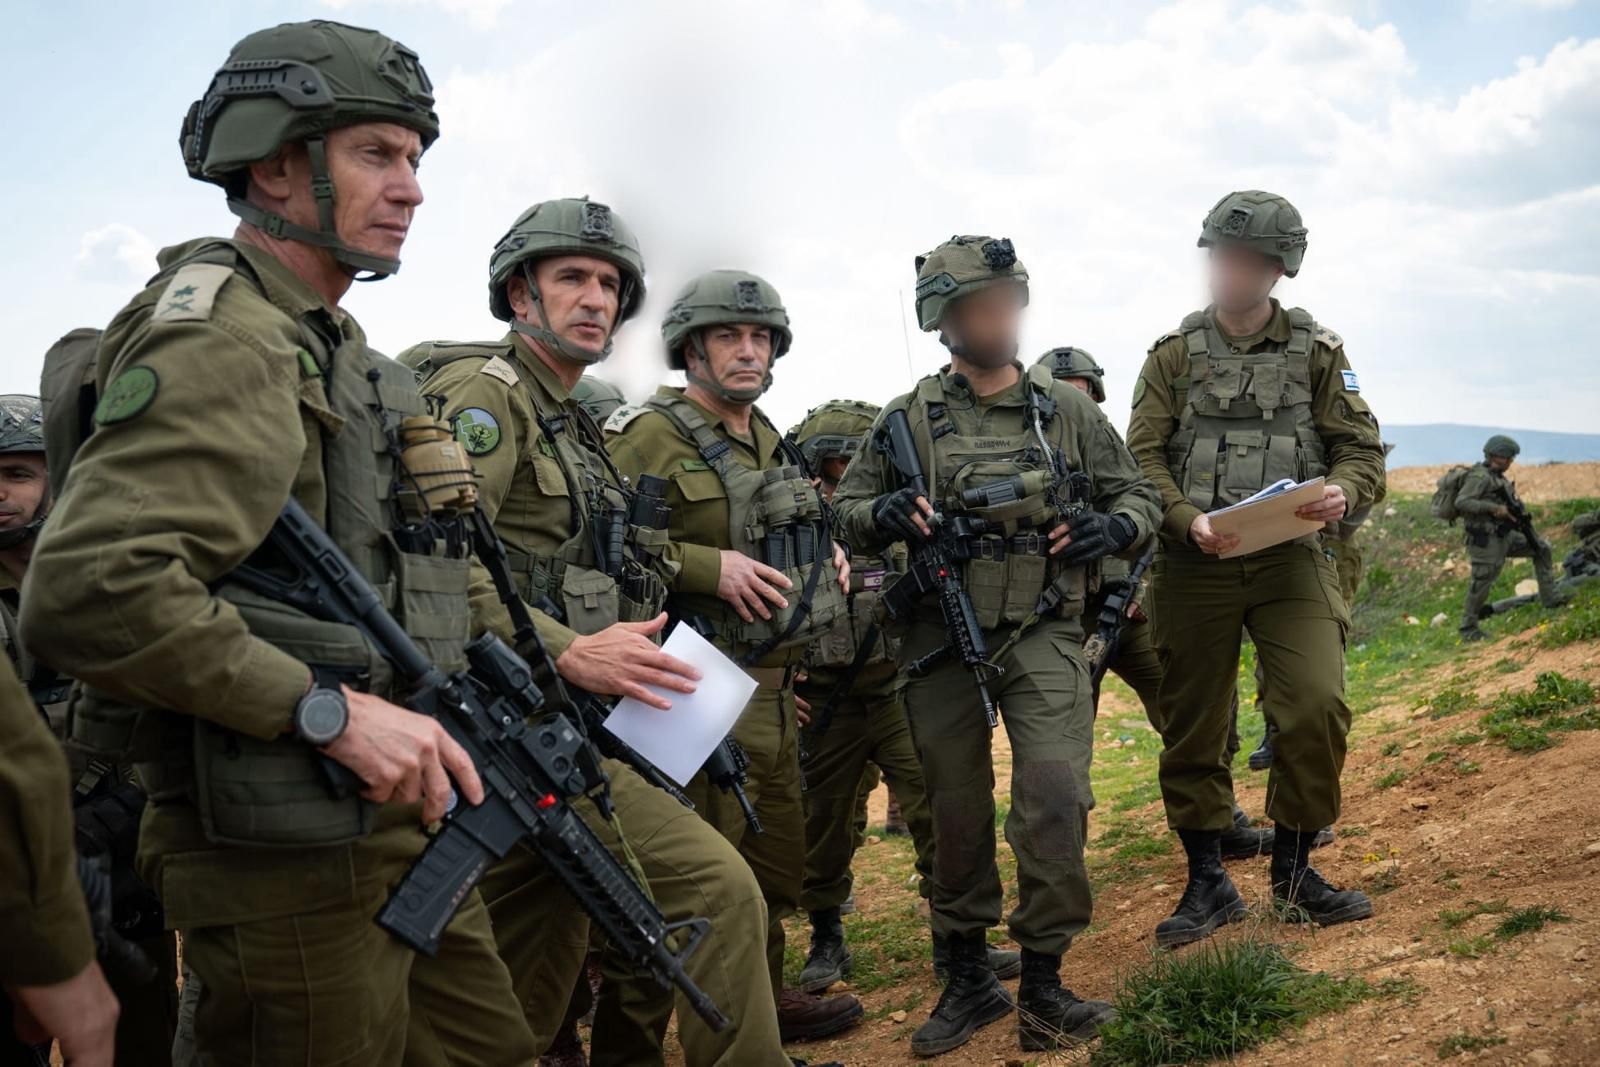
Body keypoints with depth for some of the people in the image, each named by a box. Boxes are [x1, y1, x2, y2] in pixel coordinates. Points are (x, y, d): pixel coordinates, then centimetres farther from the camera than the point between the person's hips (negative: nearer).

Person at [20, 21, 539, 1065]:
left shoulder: (330, 344, 16)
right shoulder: (225, 337, -14)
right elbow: (87, 589, -27)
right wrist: (333, 711, -25)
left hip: (397, 821, 10)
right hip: (288, 860, -9)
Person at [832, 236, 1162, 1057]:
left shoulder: (1068, 410, 5)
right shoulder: (907, 420, 2)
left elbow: (1138, 497, 13)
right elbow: (844, 513, 7)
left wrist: (1113, 528, -9)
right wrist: (884, 514, -15)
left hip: (1043, 636, 0)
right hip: (943, 644, 0)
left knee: (1055, 799, -13)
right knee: (956, 816, 9)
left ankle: (1042, 987, 3)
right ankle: (967, 980, 26)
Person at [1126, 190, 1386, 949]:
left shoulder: (1316, 350, 6)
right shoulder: (1175, 351, 5)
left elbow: (1363, 449, 6)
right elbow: (1144, 457, -1)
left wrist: (1343, 492, -17)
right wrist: (1189, 519, -18)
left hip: (1290, 558, 0)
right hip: (1195, 564, 0)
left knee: (1317, 707, -13)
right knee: (1192, 727, 4)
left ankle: (1293, 871, 9)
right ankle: (1208, 885, 20)